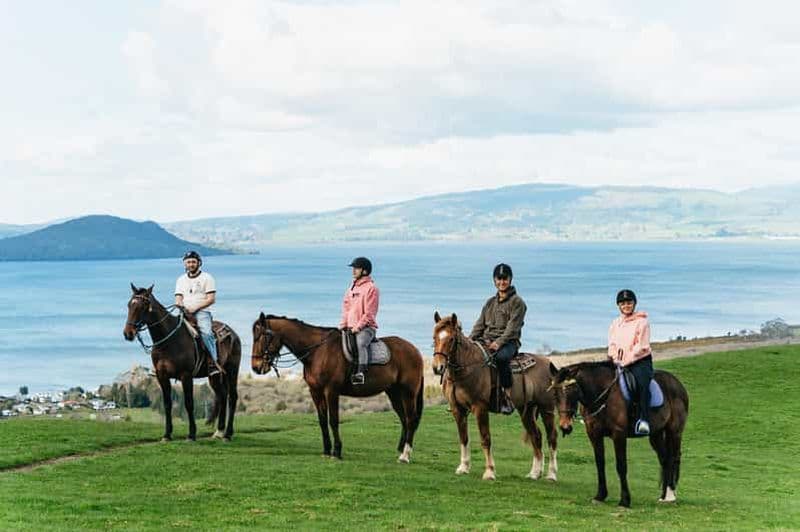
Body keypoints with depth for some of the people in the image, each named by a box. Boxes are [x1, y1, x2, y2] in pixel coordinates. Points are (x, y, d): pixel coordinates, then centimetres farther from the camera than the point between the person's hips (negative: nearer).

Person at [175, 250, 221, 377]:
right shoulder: (181, 280, 21)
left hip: (202, 312, -4)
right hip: (185, 312, 4)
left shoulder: (207, 278, 6)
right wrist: (179, 303, -10)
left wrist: (195, 307, -13)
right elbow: (178, 298, 15)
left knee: (206, 333, -30)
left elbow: (211, 299, -3)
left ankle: (213, 363, -31)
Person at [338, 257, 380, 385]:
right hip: (350, 328, 8)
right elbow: (346, 308, 20)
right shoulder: (351, 288, 20)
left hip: (366, 327, -8)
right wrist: (343, 324, 5)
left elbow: (369, 313, -10)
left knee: (361, 342, -34)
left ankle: (361, 372, -46)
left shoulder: (370, 288, -4)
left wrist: (358, 326, -17)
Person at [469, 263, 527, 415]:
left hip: (508, 341, -6)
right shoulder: (490, 302, 22)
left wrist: (499, 343, -22)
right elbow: (480, 324, 19)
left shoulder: (517, 302, 2)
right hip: (486, 340, 6)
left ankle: (507, 397, -34)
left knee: (501, 357, -40)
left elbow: (513, 327, -9)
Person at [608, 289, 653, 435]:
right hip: (619, 363, 6)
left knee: (643, 383, -32)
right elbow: (612, 344, 15)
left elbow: (642, 347, -8)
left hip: (640, 361, -6)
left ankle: (644, 420, -40)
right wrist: (615, 359, -6)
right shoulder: (615, 324, 17)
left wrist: (625, 361, -15)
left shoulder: (642, 322, -1)